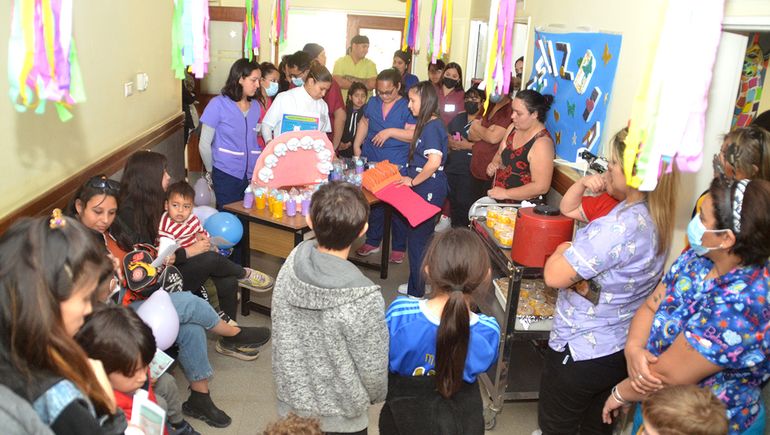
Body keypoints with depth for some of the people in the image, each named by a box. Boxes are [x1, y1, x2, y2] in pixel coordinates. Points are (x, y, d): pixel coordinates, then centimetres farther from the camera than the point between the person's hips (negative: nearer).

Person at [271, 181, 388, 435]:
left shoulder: (292, 263, -18)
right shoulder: (362, 299, -33)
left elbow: (280, 333, -4)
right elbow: (373, 368, -18)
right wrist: (377, 395, 4)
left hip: (290, 400, 4)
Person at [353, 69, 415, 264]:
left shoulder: (407, 107, -7)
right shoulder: (372, 103, 9)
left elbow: (414, 134, -14)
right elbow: (364, 123, 18)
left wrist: (390, 132, -23)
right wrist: (357, 145, 8)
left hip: (397, 167, -5)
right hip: (371, 163, 5)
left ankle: (399, 247, 17)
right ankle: (372, 242, 30)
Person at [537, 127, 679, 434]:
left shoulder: (622, 225, -32)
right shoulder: (656, 218, 0)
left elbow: (555, 276, -30)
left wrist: (561, 251, -11)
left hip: (581, 352, -8)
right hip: (621, 351, 9)